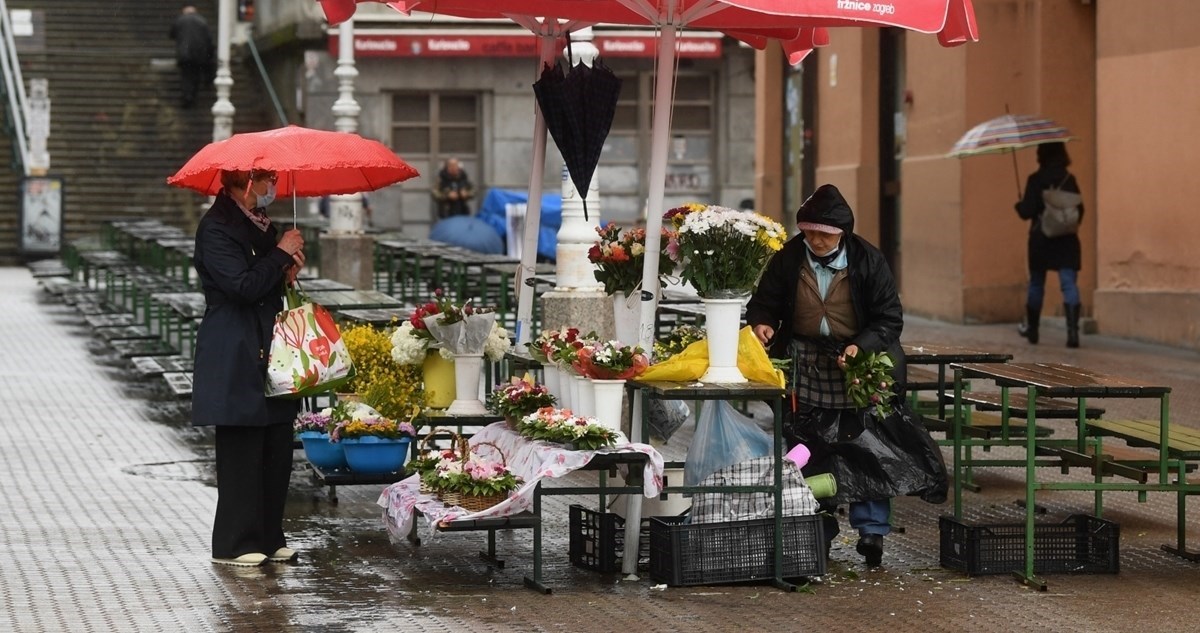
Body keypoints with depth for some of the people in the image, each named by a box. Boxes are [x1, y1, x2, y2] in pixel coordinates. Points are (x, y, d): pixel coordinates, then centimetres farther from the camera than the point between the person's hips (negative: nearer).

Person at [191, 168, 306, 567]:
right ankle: (235, 545, 2)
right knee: (241, 454, -5)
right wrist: (281, 254, -11)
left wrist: (288, 271, 6)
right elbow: (243, 286, -21)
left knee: (277, 451, 8)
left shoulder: (260, 224, 16)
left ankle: (269, 538, 16)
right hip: (235, 359, -9)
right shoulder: (216, 229, -12)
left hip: (269, 353, 9)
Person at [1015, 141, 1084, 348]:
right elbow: (1079, 209, 1)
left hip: (1040, 240, -1)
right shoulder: (1069, 180, 0)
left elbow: (1027, 211, -11)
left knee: (1036, 284, 15)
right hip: (1066, 240, 1)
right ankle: (1072, 330, -20)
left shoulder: (1035, 180, -8)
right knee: (1069, 284, -5)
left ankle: (1032, 329, 26)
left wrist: (1019, 206, 11)